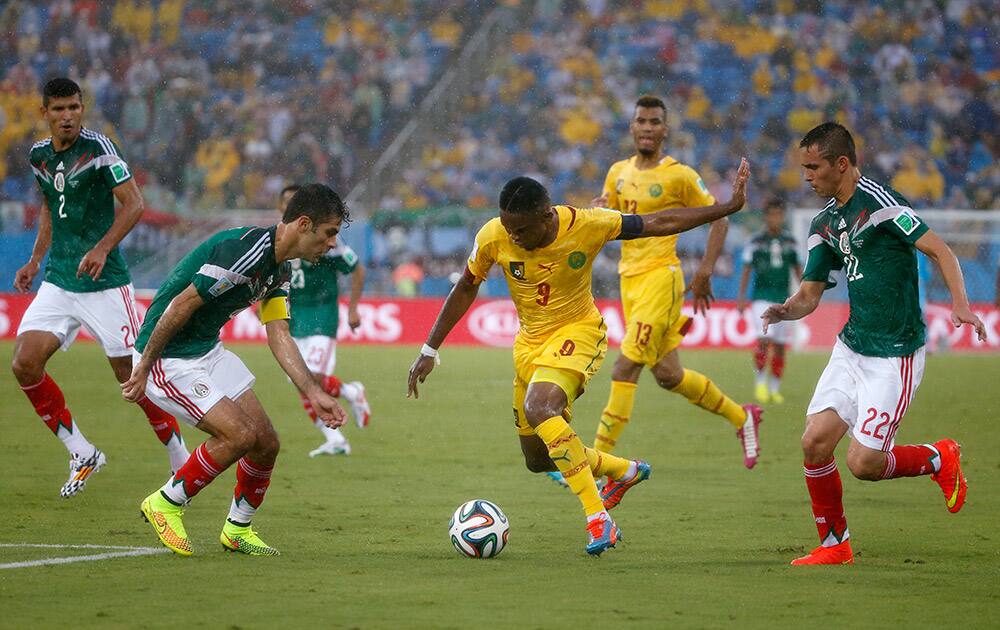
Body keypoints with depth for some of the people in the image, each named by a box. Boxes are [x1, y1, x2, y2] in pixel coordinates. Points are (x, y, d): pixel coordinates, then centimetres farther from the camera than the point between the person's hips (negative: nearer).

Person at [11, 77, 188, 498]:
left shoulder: (98, 147, -12)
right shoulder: (39, 155, 8)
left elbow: (134, 204, -14)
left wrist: (102, 249, -25)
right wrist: (36, 261, 18)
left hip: (104, 283, -6)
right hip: (57, 282, 6)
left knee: (133, 378, -4)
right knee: (24, 364, -9)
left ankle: (181, 460, 15)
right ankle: (82, 454, 5)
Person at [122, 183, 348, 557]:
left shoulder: (279, 268, 6)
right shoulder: (246, 252, -26)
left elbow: (279, 336, 6)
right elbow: (180, 305, -25)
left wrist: (314, 394, -3)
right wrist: (143, 369, -20)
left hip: (208, 350, 10)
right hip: (168, 356, -10)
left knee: (266, 442, 5)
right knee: (240, 434, -18)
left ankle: (238, 530, 25)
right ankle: (166, 504, 0)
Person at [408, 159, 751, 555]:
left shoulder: (587, 225, -23)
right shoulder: (493, 238, -17)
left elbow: (660, 224, -11)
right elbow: (466, 289, 2)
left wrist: (729, 207, -11)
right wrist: (430, 350, 1)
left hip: (578, 333, -5)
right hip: (529, 341, 5)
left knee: (538, 407, -34)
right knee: (537, 459, 11)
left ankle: (598, 519, -31)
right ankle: (625, 471, 38)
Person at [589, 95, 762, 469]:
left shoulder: (679, 176, -7)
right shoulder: (618, 173, 11)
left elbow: (718, 219, -1)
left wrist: (705, 271, -10)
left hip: (660, 276, -7)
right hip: (629, 279, 7)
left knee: (626, 366, -14)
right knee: (667, 374, 11)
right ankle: (741, 418, 31)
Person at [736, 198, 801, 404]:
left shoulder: (789, 240, 7)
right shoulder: (756, 241, -2)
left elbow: (797, 268, 15)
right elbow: (747, 269, 2)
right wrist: (741, 297, -2)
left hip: (783, 299, 3)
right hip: (762, 296, -3)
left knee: (780, 346, 4)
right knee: (764, 339, -17)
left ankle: (775, 388, 13)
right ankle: (760, 383, -3)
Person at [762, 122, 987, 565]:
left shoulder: (879, 202, -14)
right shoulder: (824, 224, 11)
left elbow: (939, 250, -16)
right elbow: (810, 292, 15)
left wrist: (960, 304, -31)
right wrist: (788, 310, -7)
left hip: (895, 354, -7)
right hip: (851, 347, 7)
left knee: (863, 463, -10)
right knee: (815, 442, -4)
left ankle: (939, 459, 18)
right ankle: (835, 545, 13)